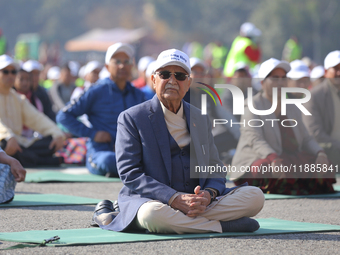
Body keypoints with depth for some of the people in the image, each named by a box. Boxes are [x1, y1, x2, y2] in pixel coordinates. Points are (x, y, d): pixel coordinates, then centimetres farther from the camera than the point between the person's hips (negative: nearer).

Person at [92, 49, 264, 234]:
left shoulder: (201, 120, 17)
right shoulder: (131, 118, 2)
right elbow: (130, 173, -8)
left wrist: (209, 194, -11)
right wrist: (174, 198, -21)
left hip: (197, 203, 5)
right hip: (149, 199, -5)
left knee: (255, 196, -16)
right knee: (153, 214, -41)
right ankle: (221, 225, -20)